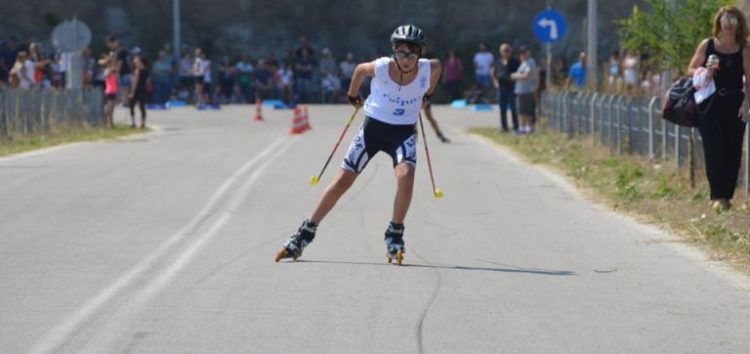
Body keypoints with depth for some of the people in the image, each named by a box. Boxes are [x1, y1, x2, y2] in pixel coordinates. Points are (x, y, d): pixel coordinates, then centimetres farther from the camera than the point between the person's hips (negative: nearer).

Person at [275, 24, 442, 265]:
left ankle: (395, 235, -8)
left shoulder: (429, 69, -16)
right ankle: (306, 233, 11)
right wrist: (353, 96, 18)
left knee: (405, 176, -27)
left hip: (404, 132, 0)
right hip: (373, 127, 0)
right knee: (343, 180, -1)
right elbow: (360, 70, 3)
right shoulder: (380, 68, -20)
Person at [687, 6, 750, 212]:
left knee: (733, 151, 2)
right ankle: (717, 196, -8)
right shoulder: (707, 46, 3)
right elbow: (690, 70, 8)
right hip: (711, 104, -1)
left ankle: (726, 195, 10)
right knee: (713, 150, -8)